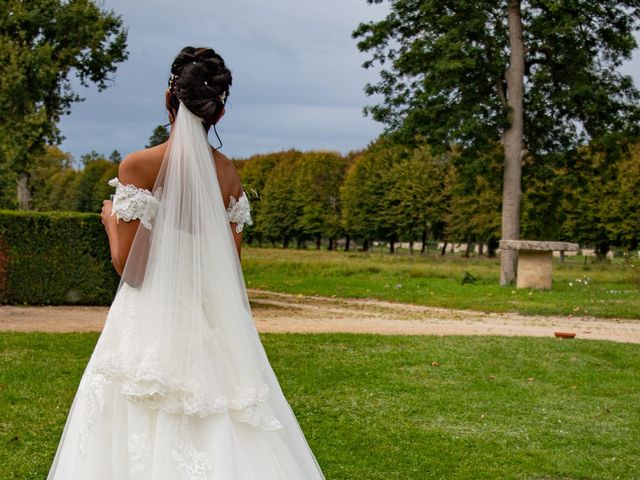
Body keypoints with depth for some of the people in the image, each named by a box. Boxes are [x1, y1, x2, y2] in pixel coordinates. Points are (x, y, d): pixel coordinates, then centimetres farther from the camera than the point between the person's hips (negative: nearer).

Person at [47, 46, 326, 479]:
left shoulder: (139, 166, -11)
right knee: (221, 442, 10)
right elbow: (233, 261, 8)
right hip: (216, 324, 5)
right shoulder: (229, 173, 4)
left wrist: (111, 218, 7)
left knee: (149, 443, 1)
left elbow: (129, 266, -11)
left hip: (154, 321, -5)